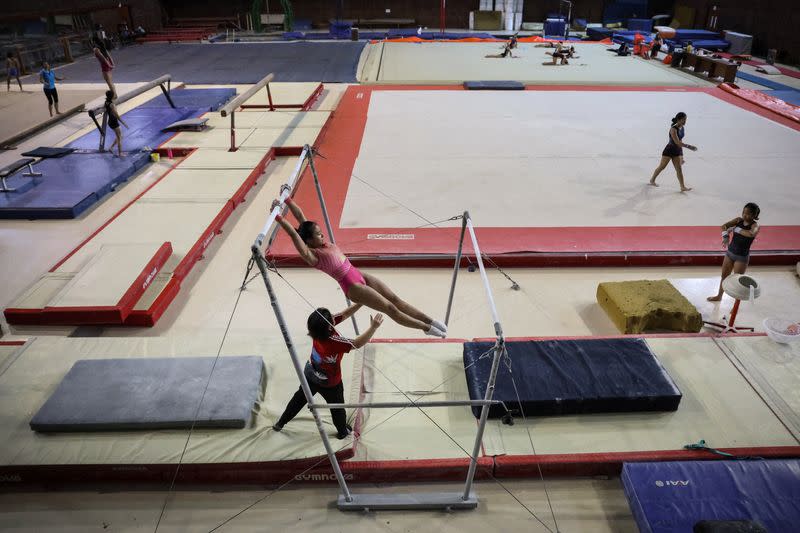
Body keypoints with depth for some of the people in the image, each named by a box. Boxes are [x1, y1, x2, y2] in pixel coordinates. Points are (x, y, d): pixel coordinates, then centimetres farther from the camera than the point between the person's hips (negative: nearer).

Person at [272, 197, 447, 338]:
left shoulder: (322, 244, 4)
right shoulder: (312, 255, -16)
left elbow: (301, 217, 4)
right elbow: (294, 234, -28)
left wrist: (287, 199, 1)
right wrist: (278, 217, -33)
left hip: (360, 276, 8)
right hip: (353, 287, -8)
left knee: (395, 299, 8)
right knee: (390, 308, -2)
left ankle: (430, 320, 14)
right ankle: (426, 328, 7)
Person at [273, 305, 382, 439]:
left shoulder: (318, 329, -22)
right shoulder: (333, 342, -41)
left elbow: (344, 314, -17)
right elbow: (358, 344, -42)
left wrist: (361, 303, -23)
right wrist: (373, 327, -44)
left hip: (310, 374, 6)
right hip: (330, 383, -6)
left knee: (299, 398, 29)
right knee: (337, 407, 23)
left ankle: (280, 423, 45)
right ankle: (343, 431, 47)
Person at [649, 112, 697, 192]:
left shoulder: (682, 128, 4)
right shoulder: (673, 129, -20)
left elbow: (680, 141, 12)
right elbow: (677, 142, -27)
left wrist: (681, 154, 13)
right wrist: (688, 146, -32)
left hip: (676, 151, 7)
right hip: (669, 150, -7)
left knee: (679, 169, 1)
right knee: (662, 167, 7)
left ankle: (683, 187, -1)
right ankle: (652, 180, 28)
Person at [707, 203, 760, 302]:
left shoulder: (755, 225, -18)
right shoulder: (739, 220, -4)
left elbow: (751, 234, -40)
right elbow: (724, 226, -13)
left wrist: (736, 229, -30)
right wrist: (725, 237, -29)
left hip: (742, 257, -5)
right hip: (730, 252, 6)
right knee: (724, 276, 20)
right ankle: (719, 296, 41)